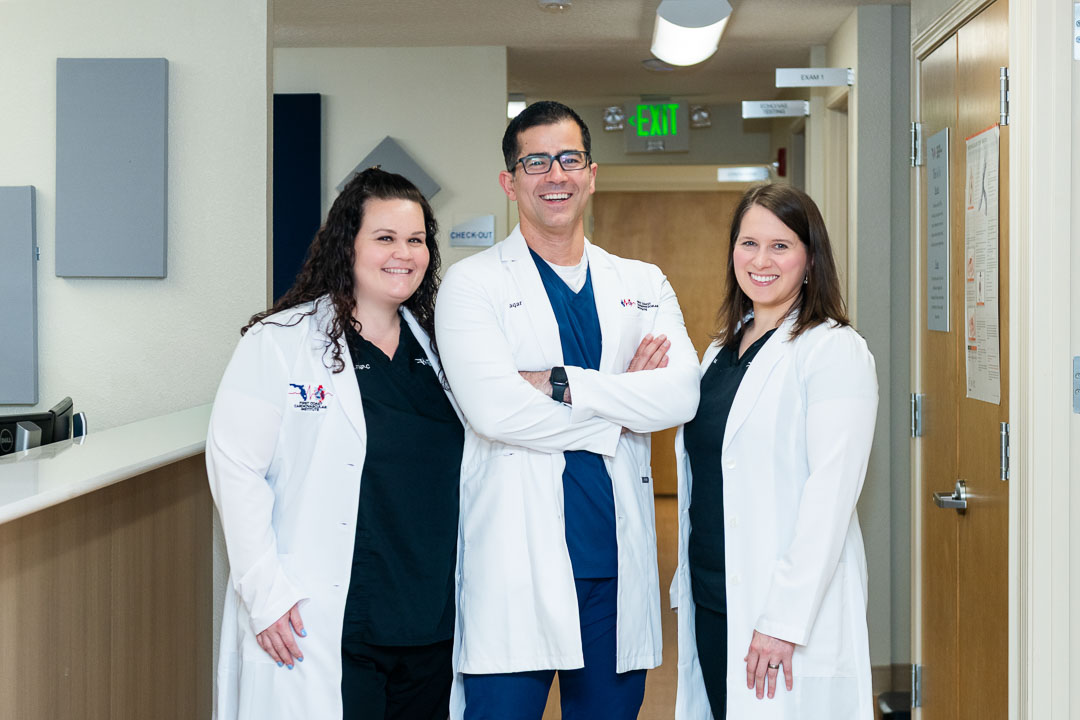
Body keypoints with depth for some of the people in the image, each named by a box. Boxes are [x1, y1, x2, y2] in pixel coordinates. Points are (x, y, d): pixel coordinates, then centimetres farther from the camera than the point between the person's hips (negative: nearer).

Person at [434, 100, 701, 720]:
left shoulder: (644, 285, 12)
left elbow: (681, 395, -5)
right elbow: (493, 408, -14)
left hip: (617, 566, 4)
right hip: (515, 569, -3)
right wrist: (619, 405, -6)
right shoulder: (472, 285, 1)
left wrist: (561, 384, -13)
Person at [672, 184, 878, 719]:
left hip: (791, 613, -7)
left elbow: (830, 495, -17)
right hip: (708, 600, 7)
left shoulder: (834, 350, -9)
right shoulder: (722, 350, 14)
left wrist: (783, 620, -21)